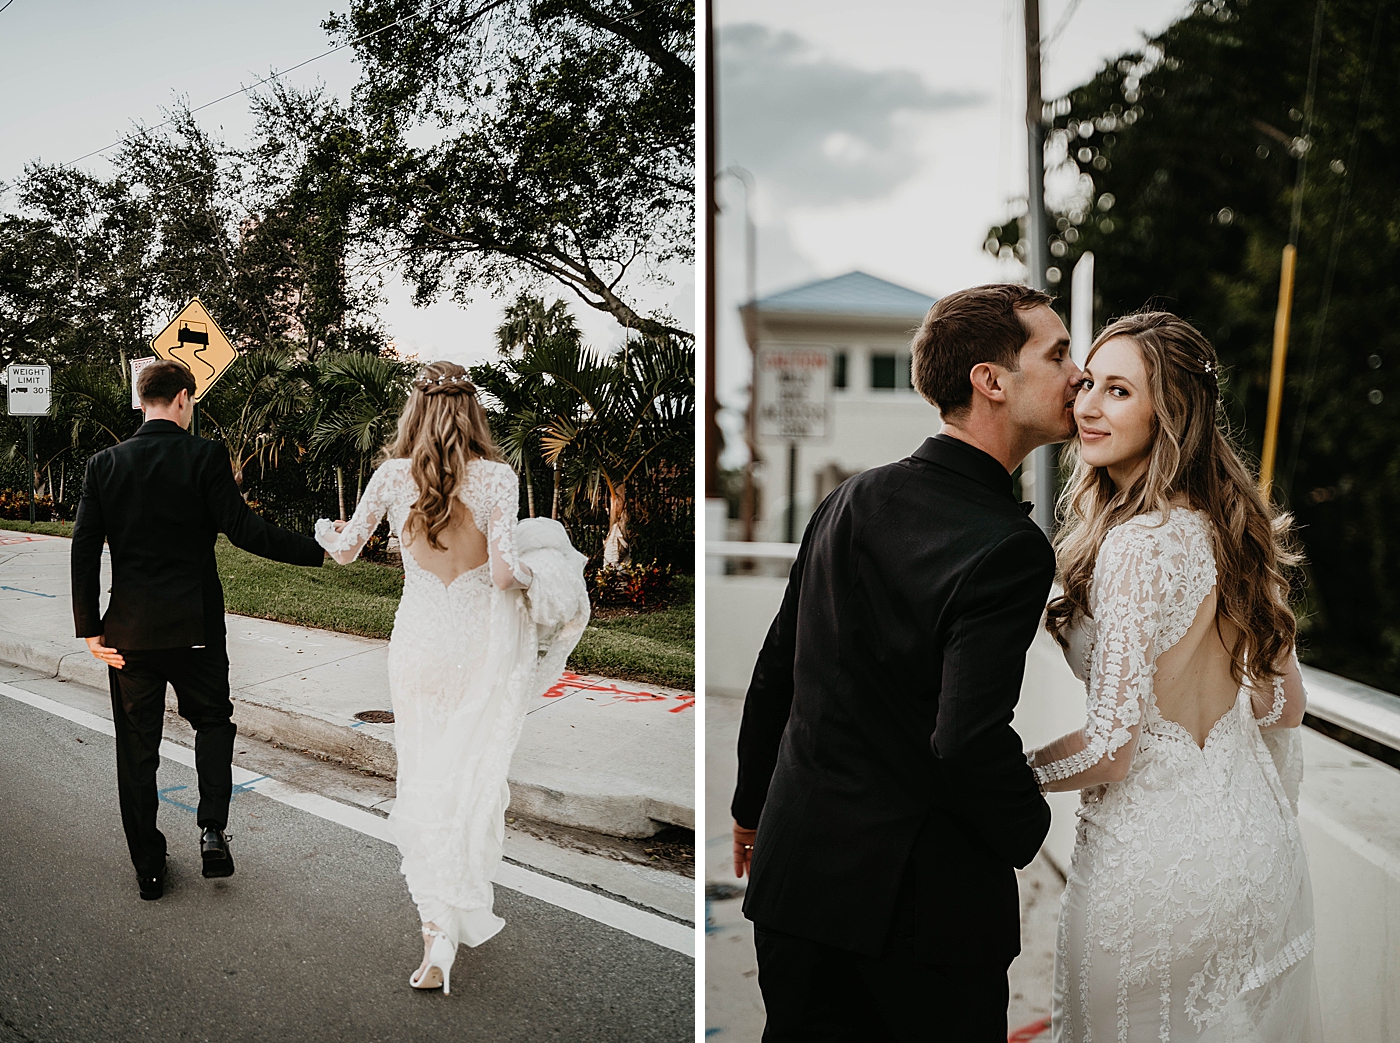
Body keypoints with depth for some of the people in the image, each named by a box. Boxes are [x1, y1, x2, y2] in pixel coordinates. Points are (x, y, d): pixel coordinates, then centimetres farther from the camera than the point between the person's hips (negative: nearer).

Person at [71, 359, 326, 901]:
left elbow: (84, 551, -1)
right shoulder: (205, 456, -9)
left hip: (130, 631, 2)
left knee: (136, 748, 12)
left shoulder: (105, 463, 1)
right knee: (212, 721, 19)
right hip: (195, 626, -2)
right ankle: (212, 830, 3)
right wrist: (319, 550, -10)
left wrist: (90, 629, 4)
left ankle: (148, 866, 19)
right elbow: (243, 529, -16)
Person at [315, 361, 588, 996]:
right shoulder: (497, 478, -10)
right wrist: (536, 570, 4)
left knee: (423, 789, 8)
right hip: (484, 646, -1)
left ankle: (438, 929, 1)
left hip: (418, 641, 1)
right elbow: (504, 571, -17)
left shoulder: (392, 475, -4)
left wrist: (326, 531, 28)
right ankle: (463, 919, 17)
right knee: (475, 786, 10)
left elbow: (345, 550, 6)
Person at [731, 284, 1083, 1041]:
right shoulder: (1007, 548, -20)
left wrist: (754, 802, 22)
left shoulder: (851, 499, 2)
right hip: (926, 898, -6)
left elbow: (774, 670, 9)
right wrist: (1035, 834, -8)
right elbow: (969, 742, -29)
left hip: (794, 872, 6)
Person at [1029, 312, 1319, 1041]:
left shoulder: (1137, 544, -23)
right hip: (1258, 845, 8)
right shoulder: (1230, 527, 3)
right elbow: (1285, 704, 10)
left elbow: (1110, 747, -23)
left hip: (1162, 857, -8)